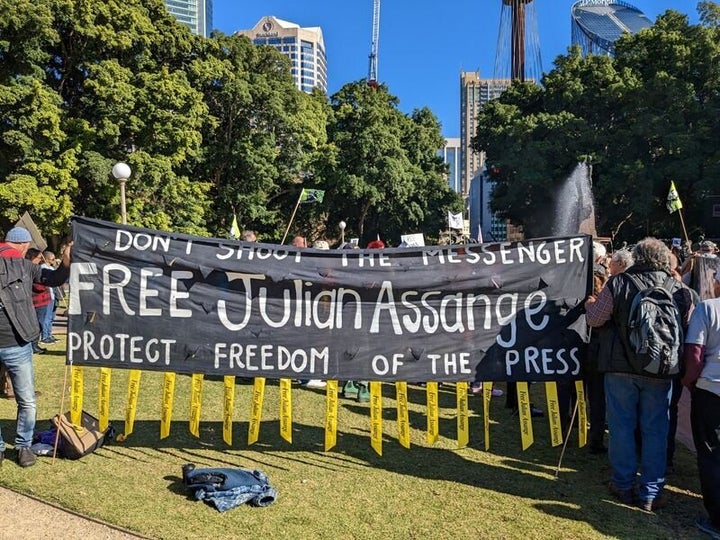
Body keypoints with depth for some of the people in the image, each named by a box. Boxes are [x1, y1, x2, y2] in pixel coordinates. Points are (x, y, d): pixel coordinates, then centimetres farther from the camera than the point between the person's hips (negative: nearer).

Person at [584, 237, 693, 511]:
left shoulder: (618, 283, -8)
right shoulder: (680, 290, -3)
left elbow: (594, 319, -6)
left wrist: (590, 303, 14)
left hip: (621, 368, -1)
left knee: (622, 426, 10)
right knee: (655, 430, 10)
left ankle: (624, 486, 21)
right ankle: (651, 493, 18)